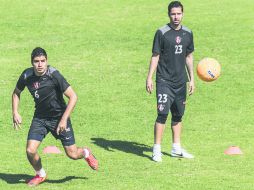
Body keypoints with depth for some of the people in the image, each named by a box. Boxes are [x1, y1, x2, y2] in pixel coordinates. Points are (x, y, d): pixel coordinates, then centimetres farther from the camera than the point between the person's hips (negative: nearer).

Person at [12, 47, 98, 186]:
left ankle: (86, 153, 39)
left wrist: (64, 120, -25)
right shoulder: (27, 76, -11)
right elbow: (16, 93, 11)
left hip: (59, 117, -3)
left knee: (72, 154, 1)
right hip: (40, 117, 3)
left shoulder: (54, 75, -24)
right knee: (30, 150, -12)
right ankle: (40, 175, 19)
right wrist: (15, 113, -1)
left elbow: (73, 96, -22)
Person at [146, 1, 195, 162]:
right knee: (163, 114, -12)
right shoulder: (162, 33, -8)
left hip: (180, 82, 5)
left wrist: (192, 79, 16)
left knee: (178, 115, 11)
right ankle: (157, 150, -8)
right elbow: (155, 56, -5)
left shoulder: (187, 33, 8)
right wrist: (149, 78, -10)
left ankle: (176, 148, 21)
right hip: (164, 81, -5)